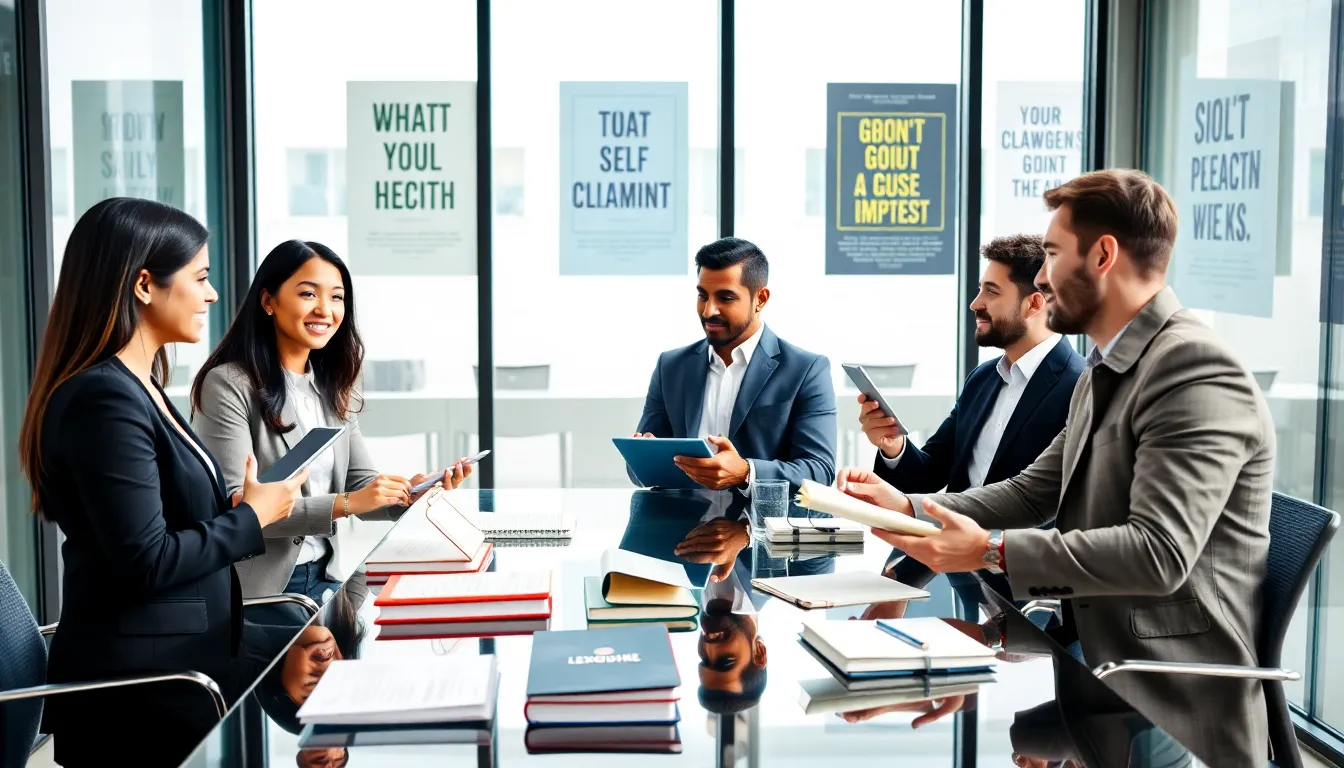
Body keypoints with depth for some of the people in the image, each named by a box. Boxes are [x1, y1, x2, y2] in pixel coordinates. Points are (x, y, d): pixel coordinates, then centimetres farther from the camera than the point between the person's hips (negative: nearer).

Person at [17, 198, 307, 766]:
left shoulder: (137, 387, 11)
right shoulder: (105, 399, -20)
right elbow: (145, 561, -23)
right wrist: (251, 518, -12)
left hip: (175, 665, 9)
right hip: (140, 687, -9)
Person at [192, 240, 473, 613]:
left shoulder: (332, 389, 10)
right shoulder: (228, 385, -13)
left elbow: (362, 486, 7)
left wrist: (413, 490, -15)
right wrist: (343, 504, -28)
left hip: (321, 579, 7)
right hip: (255, 591, -7)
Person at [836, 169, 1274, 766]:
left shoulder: (1197, 373, -19)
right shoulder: (1105, 373, 13)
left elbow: (1159, 553, -27)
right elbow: (1034, 493, 13)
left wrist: (991, 550, -24)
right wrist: (908, 506, 1)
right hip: (1098, 667, 8)